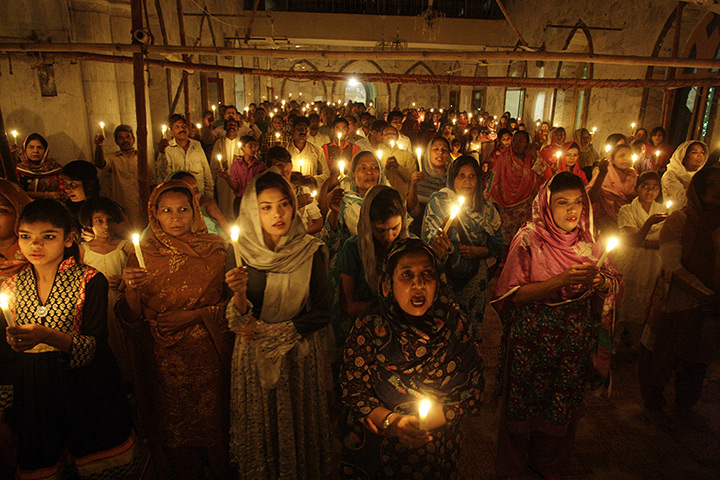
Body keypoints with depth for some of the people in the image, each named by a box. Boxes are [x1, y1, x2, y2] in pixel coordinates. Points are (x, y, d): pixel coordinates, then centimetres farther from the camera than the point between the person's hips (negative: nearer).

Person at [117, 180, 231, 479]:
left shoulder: (215, 249, -5)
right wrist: (130, 289, -21)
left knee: (213, 425, 13)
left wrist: (195, 314, -13)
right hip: (164, 362, 1)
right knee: (174, 431, 14)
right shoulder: (142, 255, -3)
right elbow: (131, 320, -3)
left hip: (208, 358, 0)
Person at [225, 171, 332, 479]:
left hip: (300, 356, 0)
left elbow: (321, 313, -7)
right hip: (254, 358, 1)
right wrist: (239, 294, -28)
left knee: (298, 428, 15)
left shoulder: (311, 252, -11)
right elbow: (237, 323, -7)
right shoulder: (242, 252, -9)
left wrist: (271, 332, -12)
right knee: (259, 428, 16)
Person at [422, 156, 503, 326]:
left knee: (472, 323, 11)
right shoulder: (438, 202, -6)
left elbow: (498, 247, 7)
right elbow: (428, 242, -10)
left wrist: (478, 251, -12)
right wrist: (443, 235, -32)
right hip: (444, 274, -2)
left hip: (474, 276, 2)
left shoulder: (487, 209, 0)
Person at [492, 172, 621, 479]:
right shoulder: (529, 238, -12)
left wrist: (602, 282, -18)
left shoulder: (587, 242, 0)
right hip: (532, 339, -3)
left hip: (575, 340, 4)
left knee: (563, 405, 17)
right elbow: (514, 294, -17)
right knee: (523, 404, 12)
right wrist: (562, 280, -26)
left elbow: (614, 286, 5)